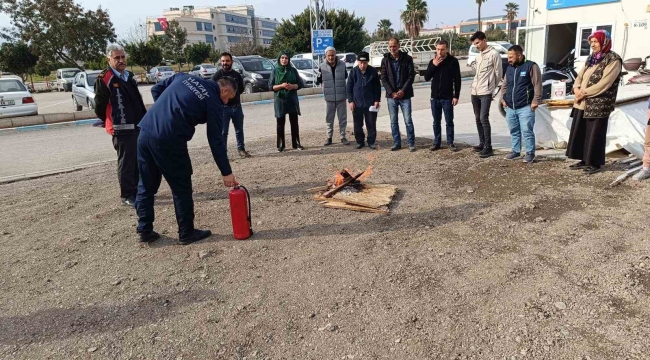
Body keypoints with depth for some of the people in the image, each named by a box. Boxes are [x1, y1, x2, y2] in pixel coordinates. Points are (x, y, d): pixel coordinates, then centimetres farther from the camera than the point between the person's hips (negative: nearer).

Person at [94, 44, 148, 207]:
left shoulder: (129, 76, 16)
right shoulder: (103, 79, -10)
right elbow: (99, 105, -8)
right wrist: (108, 122, 4)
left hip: (138, 126, 8)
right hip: (121, 129, -8)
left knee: (140, 161, 14)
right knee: (126, 162, -2)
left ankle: (139, 190, 27)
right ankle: (127, 195, 7)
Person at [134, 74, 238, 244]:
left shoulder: (184, 77, 17)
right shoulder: (214, 102, -1)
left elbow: (156, 89, 21)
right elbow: (216, 140, -3)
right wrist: (226, 172, 2)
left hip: (145, 132, 7)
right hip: (169, 140, -7)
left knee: (146, 186, 17)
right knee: (182, 189, 9)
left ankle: (145, 230, 27)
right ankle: (187, 233, 19)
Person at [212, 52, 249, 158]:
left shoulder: (237, 75, 9)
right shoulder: (217, 75, -4)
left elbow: (241, 89, 18)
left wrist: (234, 94, 7)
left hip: (237, 106, 4)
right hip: (223, 107, -4)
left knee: (239, 130, 12)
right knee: (223, 132, -2)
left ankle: (241, 149, 23)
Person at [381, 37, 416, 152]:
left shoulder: (407, 58, 1)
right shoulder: (385, 60, 5)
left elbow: (411, 76, -3)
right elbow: (384, 78, 1)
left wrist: (403, 90, -13)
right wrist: (391, 92, -9)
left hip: (404, 95, -2)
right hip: (391, 95, 2)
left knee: (408, 120, -2)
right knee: (393, 121, 7)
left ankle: (411, 143, 8)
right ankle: (396, 143, 16)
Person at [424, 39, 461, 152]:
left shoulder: (453, 61, -5)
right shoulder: (433, 61, 6)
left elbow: (457, 80, -5)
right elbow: (426, 78, 1)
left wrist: (456, 96, -10)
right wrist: (433, 65, -11)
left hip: (447, 97, -3)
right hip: (435, 97, 3)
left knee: (449, 121, 3)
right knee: (436, 122, 9)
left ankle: (450, 143, 12)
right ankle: (437, 142, 18)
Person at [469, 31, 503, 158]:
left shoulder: (494, 54, -6)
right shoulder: (478, 56, 17)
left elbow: (498, 73, -3)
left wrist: (491, 88, 3)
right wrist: (475, 85, 13)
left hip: (486, 93, -8)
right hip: (475, 92, 8)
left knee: (484, 119, -13)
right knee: (478, 119, 10)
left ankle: (488, 148, -11)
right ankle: (482, 144, 20)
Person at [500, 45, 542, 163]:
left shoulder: (531, 66, -6)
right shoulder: (509, 68, 15)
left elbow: (537, 85, -9)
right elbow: (504, 86, 23)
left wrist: (535, 101, -14)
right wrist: (503, 99, 11)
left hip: (525, 107, -6)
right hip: (510, 108, 7)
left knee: (527, 131, -5)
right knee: (514, 131, 14)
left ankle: (530, 153, 5)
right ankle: (516, 151, 26)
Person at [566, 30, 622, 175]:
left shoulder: (613, 60, -8)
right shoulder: (591, 58, 17)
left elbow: (604, 84, -17)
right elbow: (580, 76, 13)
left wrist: (584, 92, -16)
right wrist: (577, 89, -7)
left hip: (598, 104, -8)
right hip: (582, 103, 8)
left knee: (595, 134, -1)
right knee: (580, 132, 11)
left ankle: (596, 163, 10)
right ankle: (584, 160, 22)